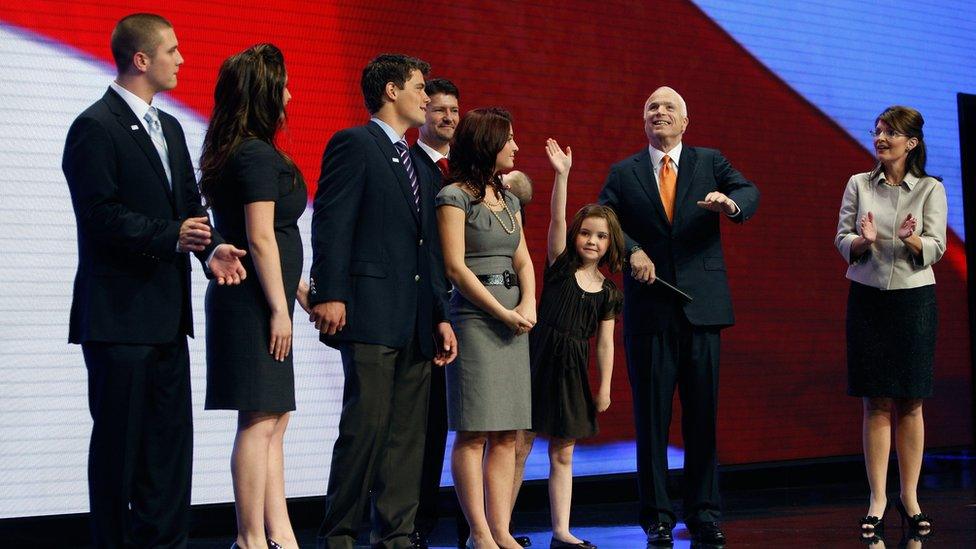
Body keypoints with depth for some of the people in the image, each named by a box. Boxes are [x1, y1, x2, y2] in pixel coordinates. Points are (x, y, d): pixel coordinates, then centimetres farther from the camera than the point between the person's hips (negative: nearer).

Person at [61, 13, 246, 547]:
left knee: (171, 436, 9)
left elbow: (190, 205, 15)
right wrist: (171, 236, -25)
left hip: (166, 312, 8)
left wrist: (212, 246, -5)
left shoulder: (169, 128, 18)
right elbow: (100, 215, -17)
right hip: (119, 313, -8)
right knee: (119, 438, -2)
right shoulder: (96, 127, -10)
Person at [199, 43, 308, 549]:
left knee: (273, 423, 11)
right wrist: (279, 308, -16)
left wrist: (297, 288, 23)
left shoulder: (234, 153, 16)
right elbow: (261, 239, -18)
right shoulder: (258, 156, -14)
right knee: (260, 422, -7)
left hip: (256, 299, 10)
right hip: (256, 302, -10)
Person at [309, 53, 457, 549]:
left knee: (408, 434, 6)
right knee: (366, 427, -10)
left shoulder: (421, 168, 23)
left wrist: (442, 316, 16)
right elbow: (331, 224, -10)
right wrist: (329, 294, -20)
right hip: (371, 314, -8)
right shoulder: (353, 144, -1)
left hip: (417, 322, 8)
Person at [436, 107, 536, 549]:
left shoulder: (508, 199, 17)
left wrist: (528, 304, -4)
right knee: (473, 433, -6)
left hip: (513, 318, 8)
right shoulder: (454, 197, -5)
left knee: (506, 434, 4)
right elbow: (455, 266, -10)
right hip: (474, 317, -7)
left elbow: (523, 261, 16)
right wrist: (503, 313, -12)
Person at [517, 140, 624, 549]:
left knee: (562, 456, 9)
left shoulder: (608, 292, 9)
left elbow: (605, 343, 9)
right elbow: (556, 219, -10)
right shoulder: (560, 265, 2)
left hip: (573, 373, 3)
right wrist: (562, 176, -20)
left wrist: (604, 388, 6)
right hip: (539, 361, -3)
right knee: (521, 447, -4)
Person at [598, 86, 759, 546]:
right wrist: (631, 251, -19)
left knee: (703, 418, 5)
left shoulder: (710, 163, 9)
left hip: (702, 306, 0)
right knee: (651, 418, 3)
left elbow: (749, 194, -5)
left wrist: (732, 203, -28)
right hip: (649, 311, 0)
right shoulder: (624, 174, 9)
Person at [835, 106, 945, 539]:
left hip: (914, 300, -1)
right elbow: (842, 241, 3)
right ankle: (877, 500, 2)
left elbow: (935, 249, -5)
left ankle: (909, 497, 13)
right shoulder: (858, 185, 6)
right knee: (876, 403, 0)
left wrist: (912, 240, -26)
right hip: (867, 299, 1)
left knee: (910, 403, 3)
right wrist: (864, 240, -18)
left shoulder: (930, 189, 1)